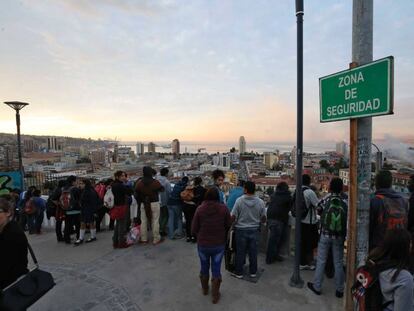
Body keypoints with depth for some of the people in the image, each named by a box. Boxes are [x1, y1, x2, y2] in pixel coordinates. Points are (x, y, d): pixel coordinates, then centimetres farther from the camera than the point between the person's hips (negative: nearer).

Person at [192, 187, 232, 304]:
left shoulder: (200, 209, -15)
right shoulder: (223, 208, -14)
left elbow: (194, 229, -10)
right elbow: (229, 225, -5)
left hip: (203, 244, 1)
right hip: (219, 244, 0)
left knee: (204, 267, 22)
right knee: (216, 269, 15)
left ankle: (205, 289, 43)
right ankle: (215, 295, 28)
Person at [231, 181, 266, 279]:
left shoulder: (239, 200, -18)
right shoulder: (260, 202, -9)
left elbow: (233, 217, -15)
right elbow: (263, 219, -1)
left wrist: (236, 222, 6)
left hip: (241, 230, -2)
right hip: (254, 230, 2)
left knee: (240, 252, 11)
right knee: (253, 252, 16)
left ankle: (239, 272, 24)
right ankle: (253, 272, 30)